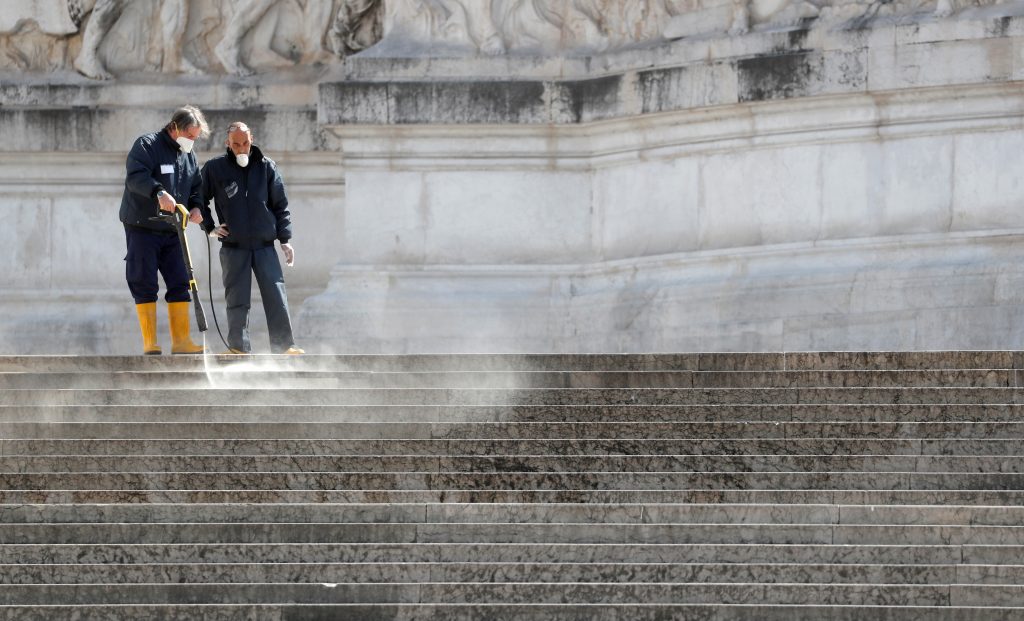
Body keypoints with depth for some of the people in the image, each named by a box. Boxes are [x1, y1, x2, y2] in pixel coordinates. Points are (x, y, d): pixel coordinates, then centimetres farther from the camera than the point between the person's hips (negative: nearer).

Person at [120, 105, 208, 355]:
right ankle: (150, 343, -2)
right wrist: (158, 192, -42)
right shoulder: (147, 145, -9)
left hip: (172, 231, 6)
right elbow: (135, 176, -24)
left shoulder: (189, 156, 14)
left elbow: (196, 188, 19)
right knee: (145, 285, -5)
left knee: (180, 284, 2)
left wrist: (196, 206, -4)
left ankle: (181, 341, 5)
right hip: (142, 229, -6)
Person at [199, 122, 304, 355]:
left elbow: (280, 205, 8)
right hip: (233, 247, -1)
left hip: (265, 246, 1)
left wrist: (285, 239, 2)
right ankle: (238, 346, 6)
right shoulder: (215, 169, 2)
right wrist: (210, 227, 3)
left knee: (277, 297, -5)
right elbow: (200, 200, 13)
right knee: (237, 300, 0)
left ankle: (283, 345, -1)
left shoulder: (266, 167, 5)